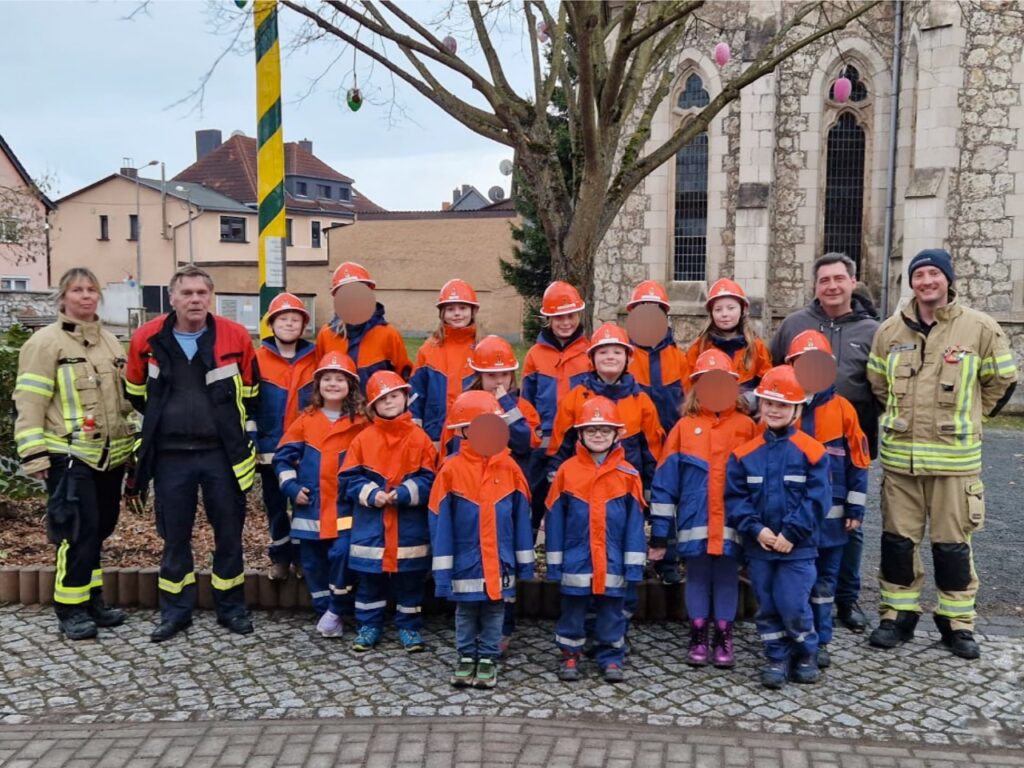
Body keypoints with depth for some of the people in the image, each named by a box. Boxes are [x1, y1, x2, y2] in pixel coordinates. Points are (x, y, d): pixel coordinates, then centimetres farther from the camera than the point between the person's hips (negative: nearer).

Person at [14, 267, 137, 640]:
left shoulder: (110, 341, 14)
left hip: (110, 455, 7)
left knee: (99, 529, 13)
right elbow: (29, 402, -10)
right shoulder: (46, 341, -7)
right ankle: (70, 608, 4)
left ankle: (93, 599, 25)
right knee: (78, 531, -8)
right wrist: (34, 453, -15)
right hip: (70, 456, -7)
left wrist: (133, 440, 17)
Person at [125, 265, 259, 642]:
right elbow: (136, 393, 15)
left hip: (223, 453, 0)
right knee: (175, 537, 10)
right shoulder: (148, 338, -2)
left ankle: (232, 608, 22)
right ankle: (175, 611, 24)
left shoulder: (236, 336, -4)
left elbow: (251, 393, 9)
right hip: (170, 456, 1)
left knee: (228, 533, 8)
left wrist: (247, 436, 9)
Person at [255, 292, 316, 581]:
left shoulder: (315, 359, 0)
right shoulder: (258, 358, -3)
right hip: (270, 448, 0)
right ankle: (280, 555, 26)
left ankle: (304, 555, 24)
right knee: (275, 505, 12)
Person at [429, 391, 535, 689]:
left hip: (500, 562, 2)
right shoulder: (451, 469, -11)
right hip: (466, 562, -2)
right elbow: (440, 521, -7)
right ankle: (466, 657, 29)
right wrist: (442, 568, -8)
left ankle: (488, 659, 27)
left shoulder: (509, 467, -5)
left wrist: (525, 562, 4)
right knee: (466, 611, 13)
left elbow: (521, 516, 2)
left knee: (494, 611, 13)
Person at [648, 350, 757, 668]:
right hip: (695, 524, 0)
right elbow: (664, 482, 0)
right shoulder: (684, 427, 1)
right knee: (697, 578, 10)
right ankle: (698, 638, 22)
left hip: (732, 525, 0)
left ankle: (723, 639, 22)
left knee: (727, 578, 9)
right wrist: (659, 532, -2)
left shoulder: (746, 427, 1)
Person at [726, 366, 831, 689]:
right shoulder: (744, 453, 1)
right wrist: (756, 529, -12)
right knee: (767, 606, 11)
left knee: (793, 606, -1)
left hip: (798, 547, -3)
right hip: (758, 546, 3)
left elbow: (817, 499, -10)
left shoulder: (811, 451, -6)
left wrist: (792, 533, -14)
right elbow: (735, 498, 0)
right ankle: (776, 658, 27)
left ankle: (806, 655, 24)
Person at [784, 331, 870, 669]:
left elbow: (858, 462, 2)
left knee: (823, 579, 12)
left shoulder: (842, 409, -2)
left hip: (830, 513, 1)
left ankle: (820, 641, 24)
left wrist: (855, 508, 0)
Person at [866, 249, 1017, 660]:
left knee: (952, 542, 7)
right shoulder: (890, 330, 4)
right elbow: (877, 382, 18)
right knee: (897, 539, 10)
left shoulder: (980, 327, -5)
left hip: (954, 457, -2)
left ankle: (957, 621, 22)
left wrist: (967, 417, 11)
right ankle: (898, 613, 24)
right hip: (899, 455, 3)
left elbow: (1003, 378, 7)